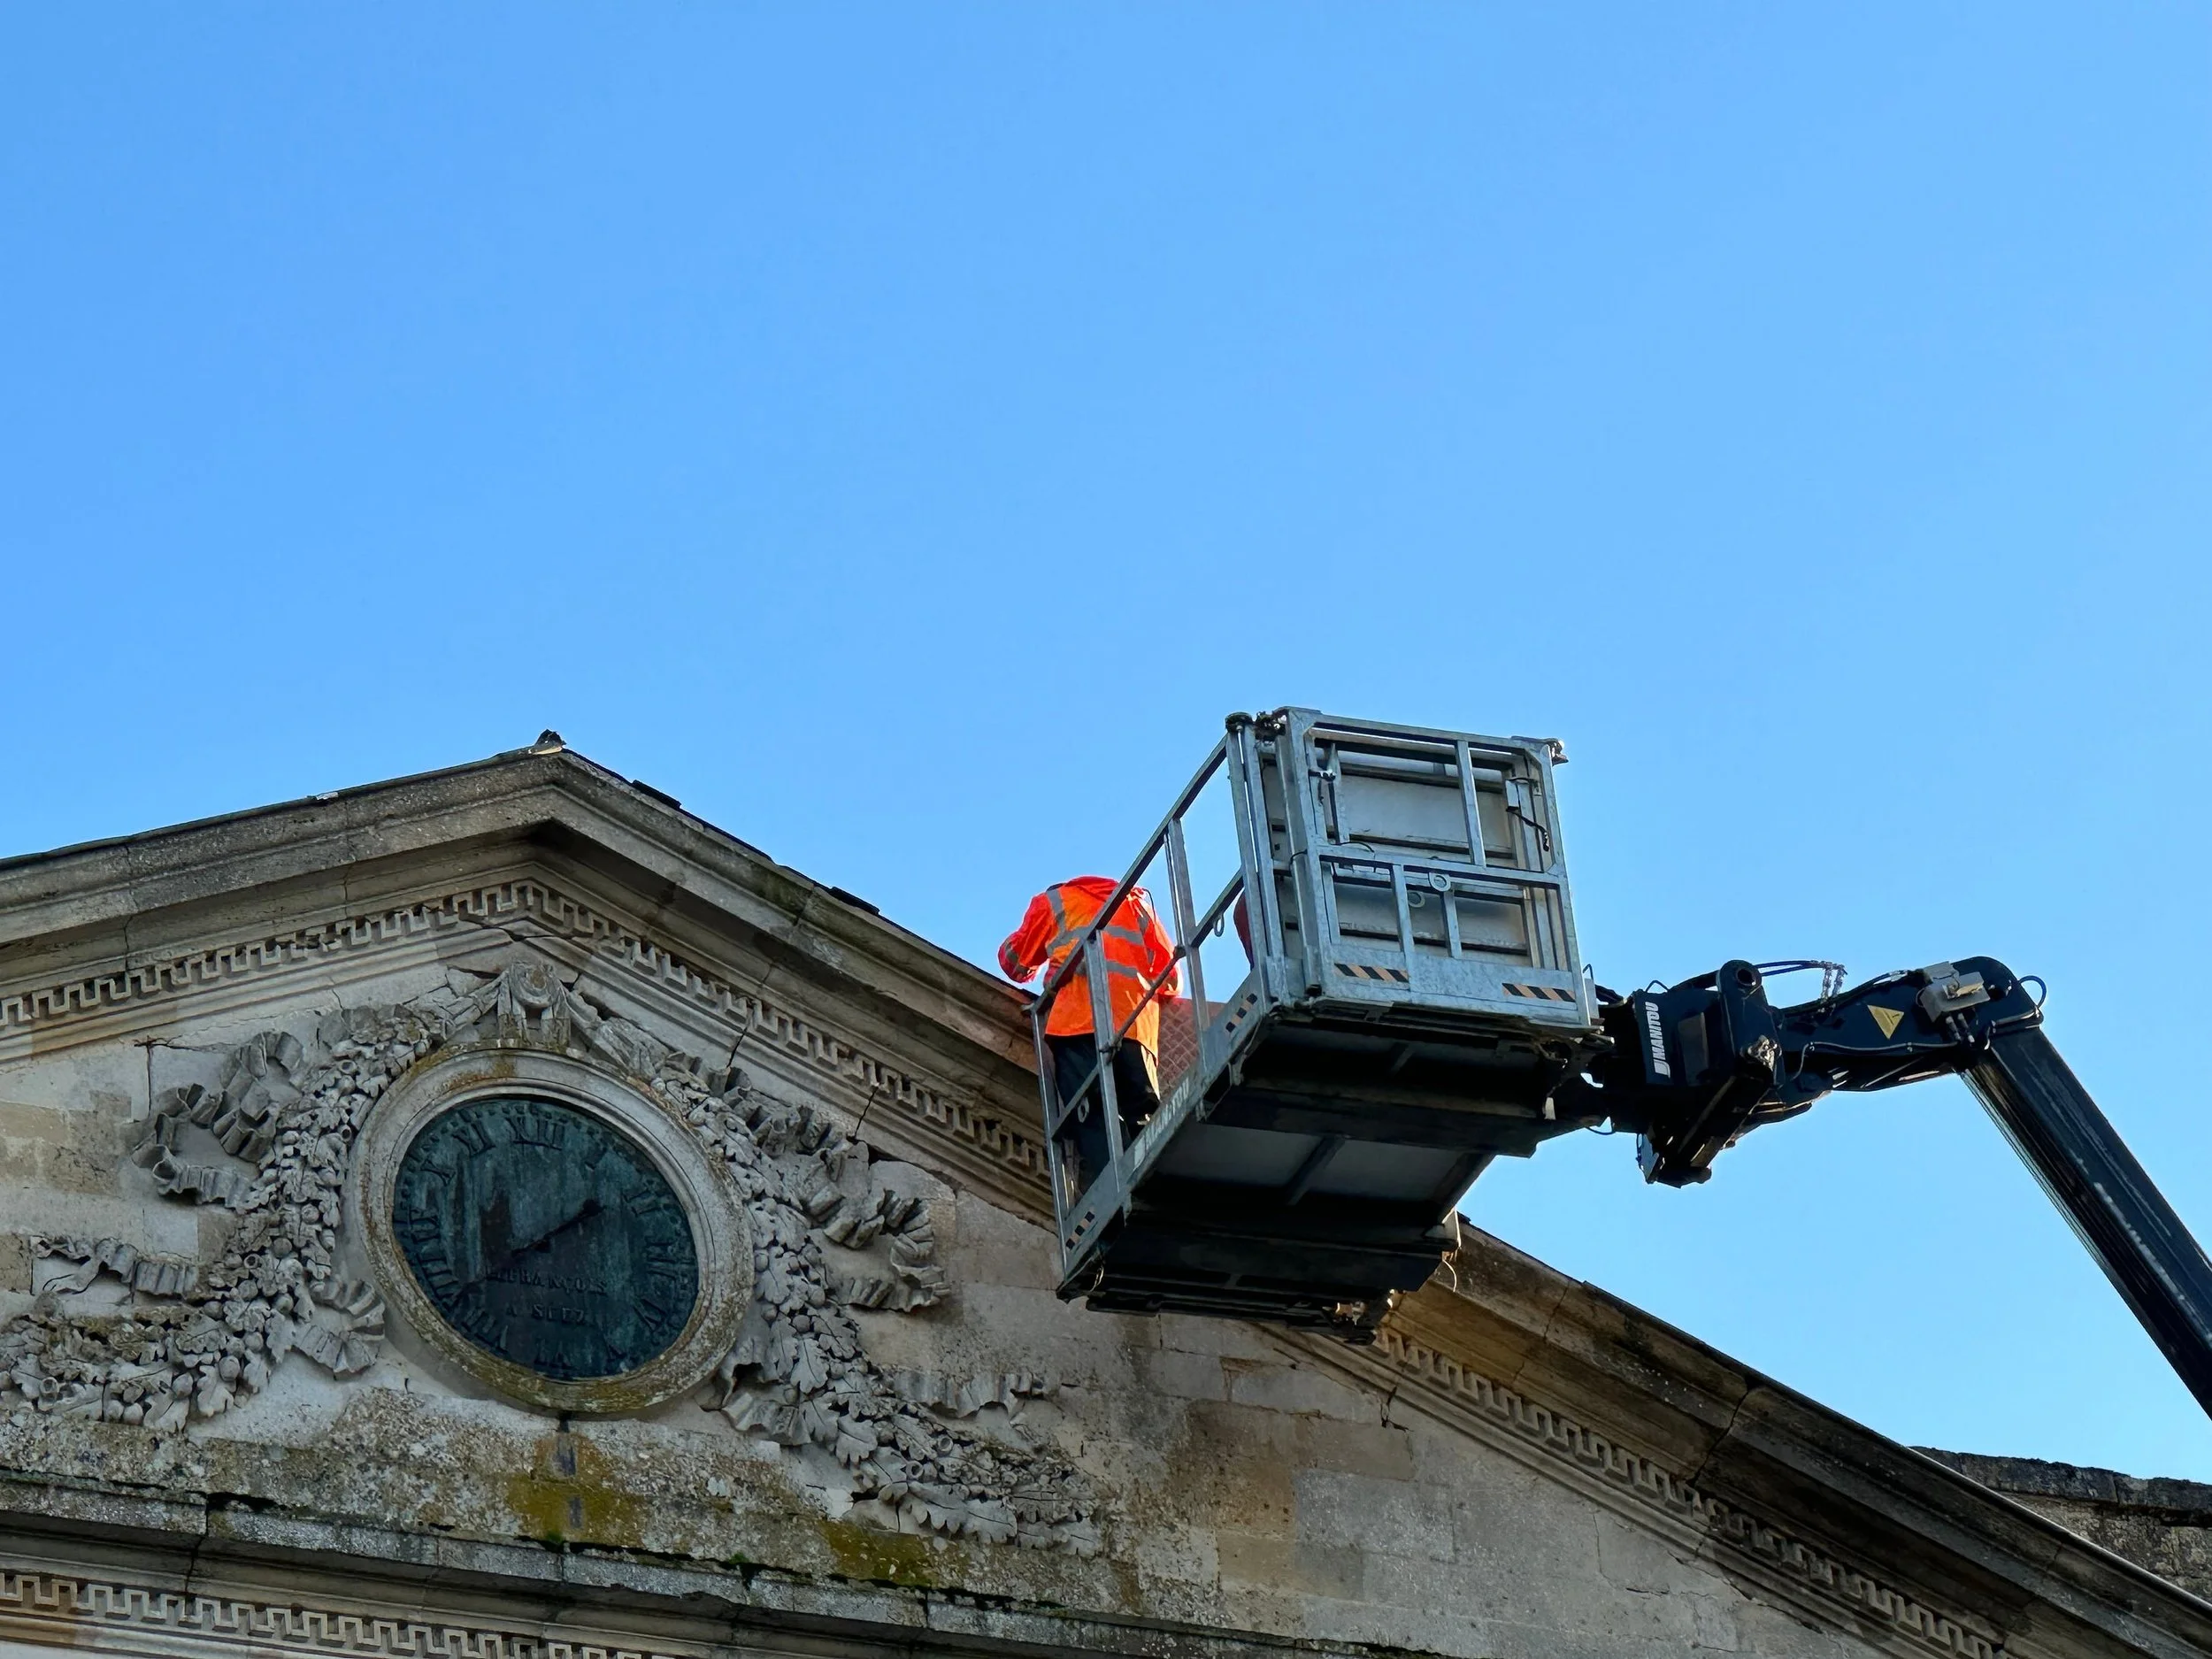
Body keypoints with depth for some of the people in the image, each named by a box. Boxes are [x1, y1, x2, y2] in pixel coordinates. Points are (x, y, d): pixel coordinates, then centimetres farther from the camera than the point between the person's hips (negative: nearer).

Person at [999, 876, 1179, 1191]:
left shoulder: (1054, 900, 27)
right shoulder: (1138, 904, 33)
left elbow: (1016, 961, 29)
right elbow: (1170, 972, 28)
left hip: (1078, 1020, -3)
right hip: (1136, 1024, 3)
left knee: (1094, 1122, -15)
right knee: (1142, 1127, 0)